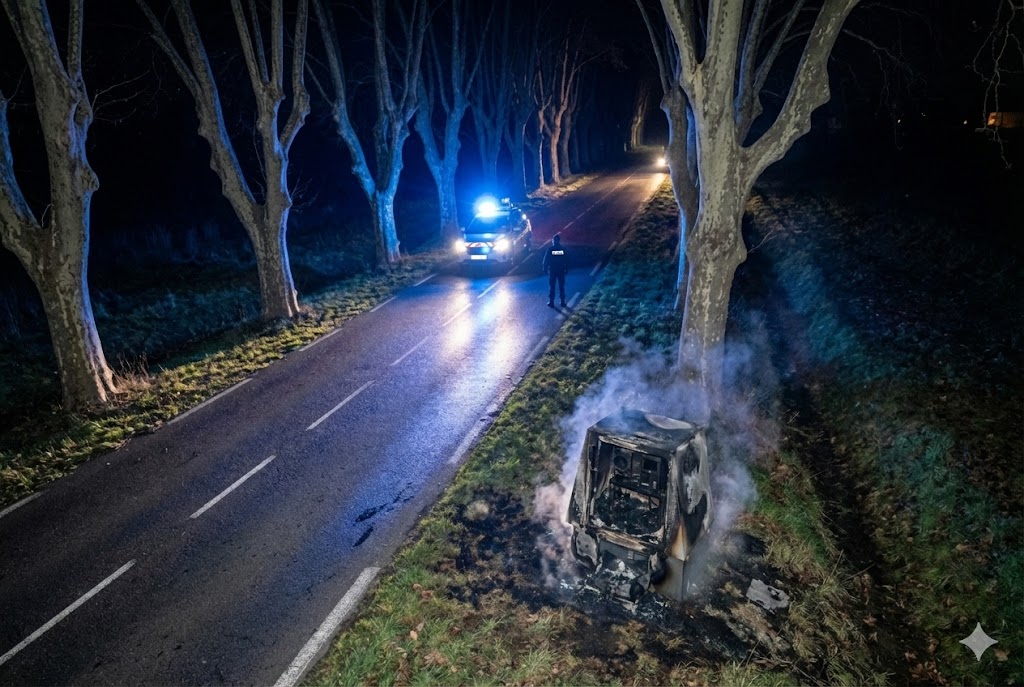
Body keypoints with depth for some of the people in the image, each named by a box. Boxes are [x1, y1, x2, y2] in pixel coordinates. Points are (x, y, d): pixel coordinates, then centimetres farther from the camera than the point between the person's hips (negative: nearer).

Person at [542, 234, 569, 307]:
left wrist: (545, 269, 4)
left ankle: (551, 302, 4)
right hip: (561, 271, 1)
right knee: (561, 286, 9)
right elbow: (567, 260, 2)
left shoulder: (550, 249, -7)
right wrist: (566, 269, 10)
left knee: (551, 286, 5)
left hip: (552, 271, -1)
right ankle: (563, 302, 10)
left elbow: (546, 260, -5)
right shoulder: (563, 249, -3)